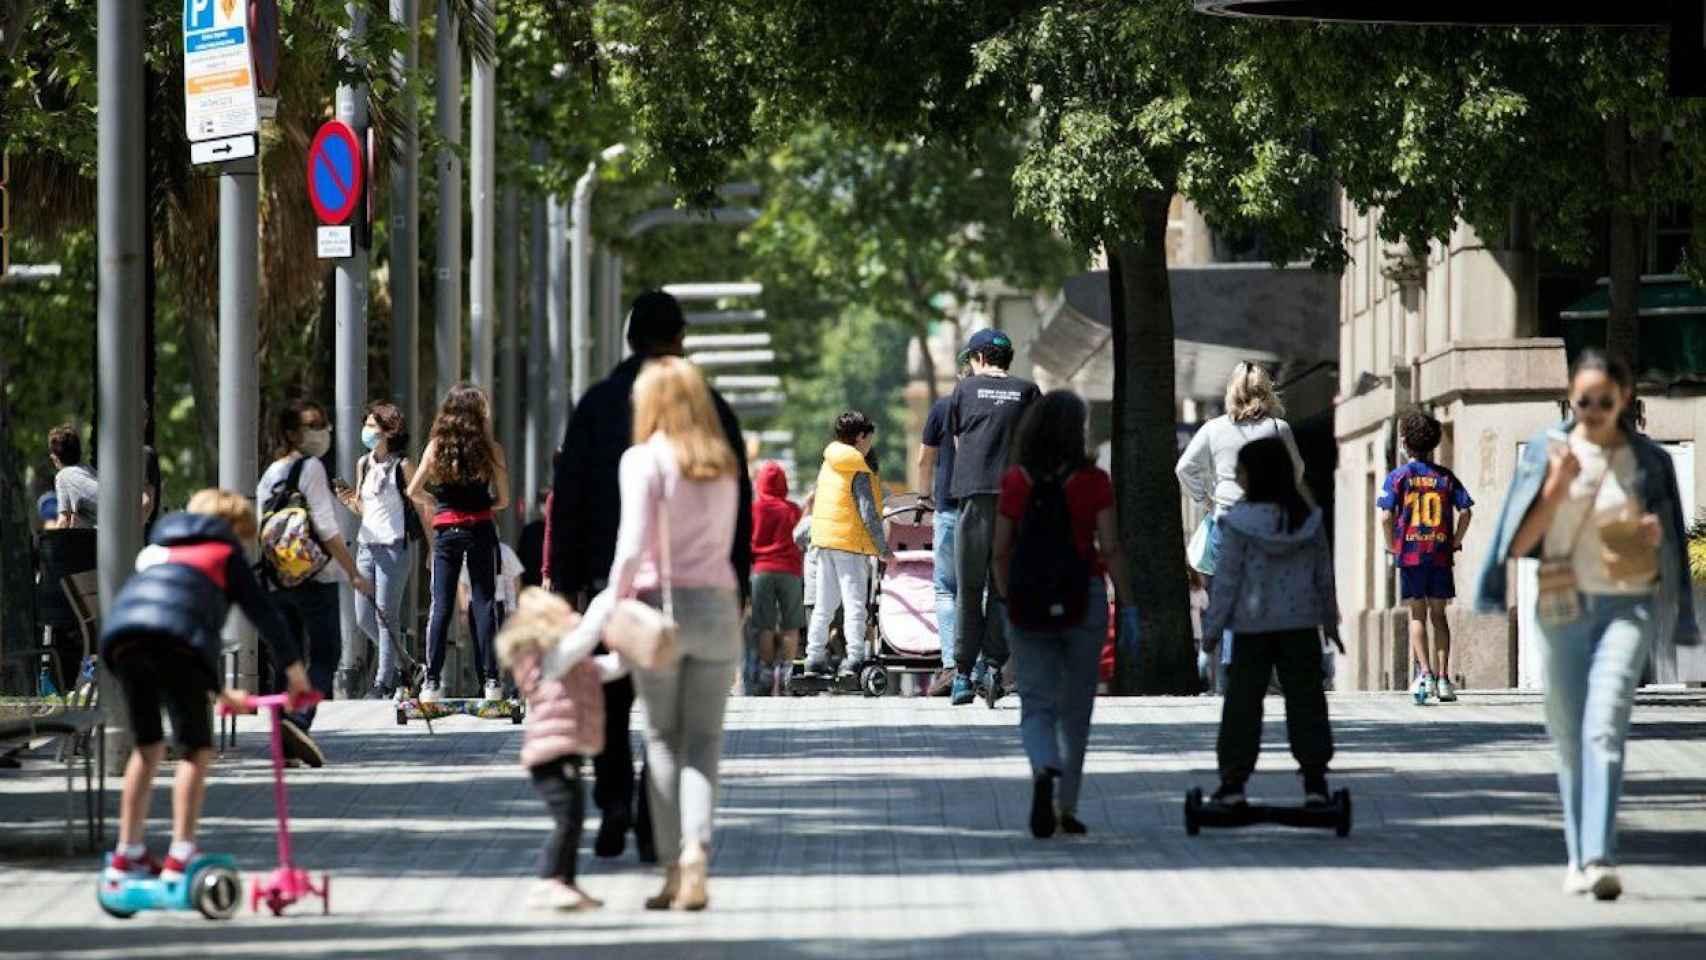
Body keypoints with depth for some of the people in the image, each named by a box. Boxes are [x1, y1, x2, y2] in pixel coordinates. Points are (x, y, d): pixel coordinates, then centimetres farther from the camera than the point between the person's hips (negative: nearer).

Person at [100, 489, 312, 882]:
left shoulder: (157, 551, 42)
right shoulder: (225, 552, 25)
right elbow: (263, 611, 19)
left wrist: (218, 690, 47)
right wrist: (294, 668, 30)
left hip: (120, 632, 5)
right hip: (175, 638, -5)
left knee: (148, 746, 21)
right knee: (197, 748, 4)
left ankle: (128, 854, 22)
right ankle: (180, 856, -6)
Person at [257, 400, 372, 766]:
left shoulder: (269, 474, 12)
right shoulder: (311, 468, -9)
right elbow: (326, 528, -15)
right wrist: (353, 572, -12)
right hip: (315, 578, -7)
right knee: (325, 655, -3)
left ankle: (285, 743, 7)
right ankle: (298, 719, -24)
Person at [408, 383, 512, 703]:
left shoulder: (437, 446, -2)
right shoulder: (491, 449, -4)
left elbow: (414, 491, -5)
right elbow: (503, 500, -1)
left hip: (446, 531, 0)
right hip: (481, 530, 0)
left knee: (441, 605, 4)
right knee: (484, 604, 4)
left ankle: (432, 681, -1)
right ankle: (490, 680, 1)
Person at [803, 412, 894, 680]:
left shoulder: (828, 466, 10)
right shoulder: (860, 472, -13)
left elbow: (815, 500, 17)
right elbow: (868, 515, -16)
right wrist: (883, 548, -11)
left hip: (824, 540, 7)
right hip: (851, 543, -7)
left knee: (824, 605, 12)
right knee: (855, 604, -6)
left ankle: (814, 659, 13)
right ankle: (855, 659, -15)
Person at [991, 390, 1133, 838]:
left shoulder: (1015, 481, -1)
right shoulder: (1093, 481, -6)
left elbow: (1001, 553, 2)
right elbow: (1110, 549, -10)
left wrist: (1009, 601, 16)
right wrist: (1127, 606, -2)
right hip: (1084, 599, -1)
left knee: (1037, 704, 2)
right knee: (1075, 708, 13)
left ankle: (1044, 771, -28)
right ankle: (1066, 806, 17)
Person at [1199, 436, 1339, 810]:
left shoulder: (1239, 522, -11)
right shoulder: (1309, 519, 1)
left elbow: (1226, 578, -9)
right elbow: (1324, 574, 7)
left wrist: (1213, 627, -2)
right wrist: (1330, 621, 19)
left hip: (1252, 627, -2)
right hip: (1301, 625, 2)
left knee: (1243, 703, 5)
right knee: (1305, 701, 5)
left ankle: (1233, 781, 5)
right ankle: (1314, 781, 2)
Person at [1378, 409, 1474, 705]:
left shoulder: (1398, 477, -1)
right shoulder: (1445, 477, 5)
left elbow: (1386, 516, -11)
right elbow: (1465, 511, -4)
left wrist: (1392, 547, 2)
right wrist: (1455, 543, 6)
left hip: (1410, 554, -2)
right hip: (1441, 555, 2)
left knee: (1417, 616, 3)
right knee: (1439, 616, 10)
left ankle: (1425, 673, -12)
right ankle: (1443, 678, 7)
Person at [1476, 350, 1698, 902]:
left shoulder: (1647, 461, 4)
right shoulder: (1547, 452, 3)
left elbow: (1669, 545, 13)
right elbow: (1519, 543, 1)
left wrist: (1651, 534, -10)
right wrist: (1556, 488, -12)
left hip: (1627, 607, -2)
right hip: (1563, 607, 2)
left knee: (1604, 728, -19)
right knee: (1569, 737, 8)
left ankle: (1600, 859, -28)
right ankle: (1578, 858, 21)